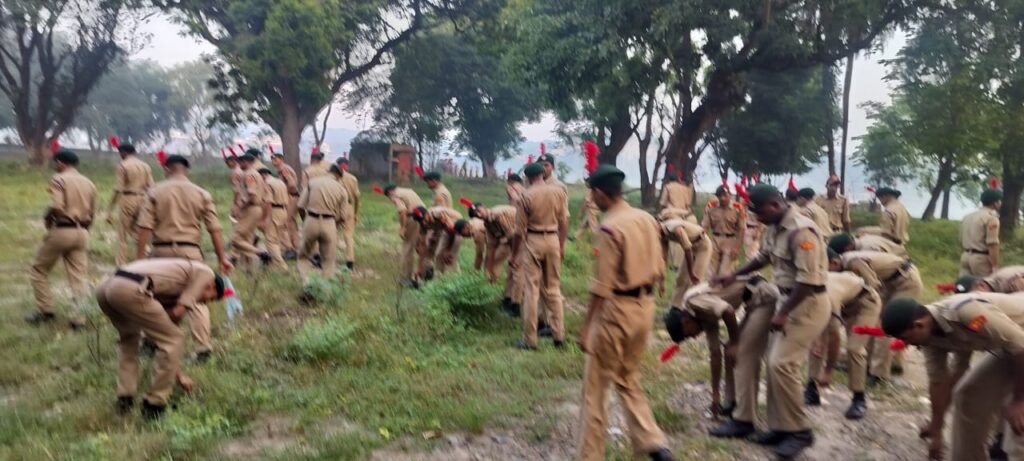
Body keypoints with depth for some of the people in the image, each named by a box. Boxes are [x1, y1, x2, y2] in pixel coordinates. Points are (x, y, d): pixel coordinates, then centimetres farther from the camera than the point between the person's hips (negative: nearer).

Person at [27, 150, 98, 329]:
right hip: (82, 232, 6)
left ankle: (46, 311, 15)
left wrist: (47, 219, -2)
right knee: (78, 276, 5)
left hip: (62, 231, -5)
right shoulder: (89, 183, 12)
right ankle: (78, 318, 0)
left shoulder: (59, 179, -8)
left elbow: (57, 207, -20)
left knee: (38, 269, 14)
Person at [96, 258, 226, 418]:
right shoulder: (205, 272, 14)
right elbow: (178, 312, 3)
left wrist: (178, 374, 45)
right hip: (130, 290, -9)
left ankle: (125, 399, 29)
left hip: (105, 287, 10)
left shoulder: (174, 286, 36)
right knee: (173, 341, 5)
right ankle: (154, 404, 11)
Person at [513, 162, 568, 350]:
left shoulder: (526, 196, -8)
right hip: (553, 240, 3)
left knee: (532, 290, 4)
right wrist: (562, 245, 16)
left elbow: (520, 230, -6)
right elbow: (564, 222, 4)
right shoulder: (558, 191, 0)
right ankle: (558, 335, 19)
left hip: (533, 241, -3)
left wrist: (514, 255, 3)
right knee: (553, 289, 15)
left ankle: (530, 339, 8)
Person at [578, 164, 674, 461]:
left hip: (618, 309, -8)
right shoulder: (647, 220, 4)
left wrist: (586, 326, -13)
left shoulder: (609, 227, -18)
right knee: (628, 379, 23)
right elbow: (659, 270, 10)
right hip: (645, 307, 8)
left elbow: (602, 286, -19)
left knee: (596, 385, 7)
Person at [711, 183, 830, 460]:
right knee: (775, 363, 9)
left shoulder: (801, 231, -23)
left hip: (808, 304, -9)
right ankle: (780, 427, 20)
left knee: (782, 364, -13)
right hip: (790, 299, 9)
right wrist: (734, 275, 16)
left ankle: (800, 431, 1)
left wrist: (783, 313, -23)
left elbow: (808, 280, -25)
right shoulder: (775, 228, 6)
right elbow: (763, 257, 24)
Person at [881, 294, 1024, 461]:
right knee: (968, 395, 9)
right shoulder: (929, 335, -10)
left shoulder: (966, 312, -37)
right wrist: (936, 430, 5)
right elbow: (938, 381, -2)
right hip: (1008, 347, 8)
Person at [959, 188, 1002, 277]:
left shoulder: (967, 217, 15)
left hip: (966, 256, 8)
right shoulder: (991, 217, -10)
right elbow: (992, 244, -18)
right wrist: (995, 266, -18)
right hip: (981, 258, -8)